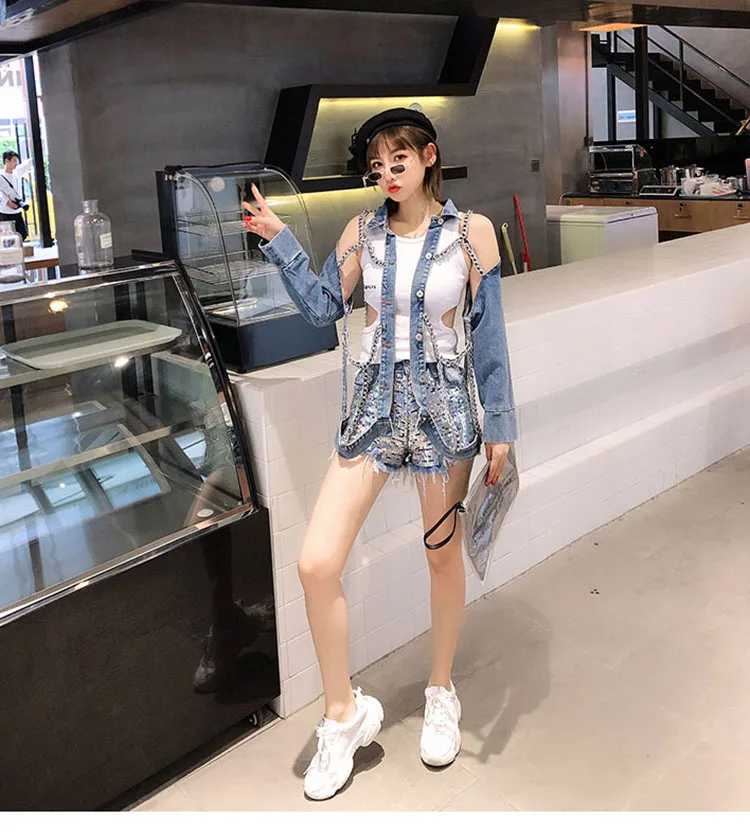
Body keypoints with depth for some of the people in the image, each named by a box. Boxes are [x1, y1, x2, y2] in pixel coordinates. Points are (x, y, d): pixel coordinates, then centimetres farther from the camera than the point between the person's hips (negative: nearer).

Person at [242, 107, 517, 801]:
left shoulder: (472, 232, -2)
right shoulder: (363, 232, 5)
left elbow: (488, 333, -2)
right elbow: (324, 308, 7)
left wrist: (499, 427, -2)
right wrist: (279, 241, 0)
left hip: (444, 408, -2)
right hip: (375, 409, 2)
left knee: (443, 556, 12)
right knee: (317, 565, -7)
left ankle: (442, 695, 37)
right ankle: (345, 714, 14)